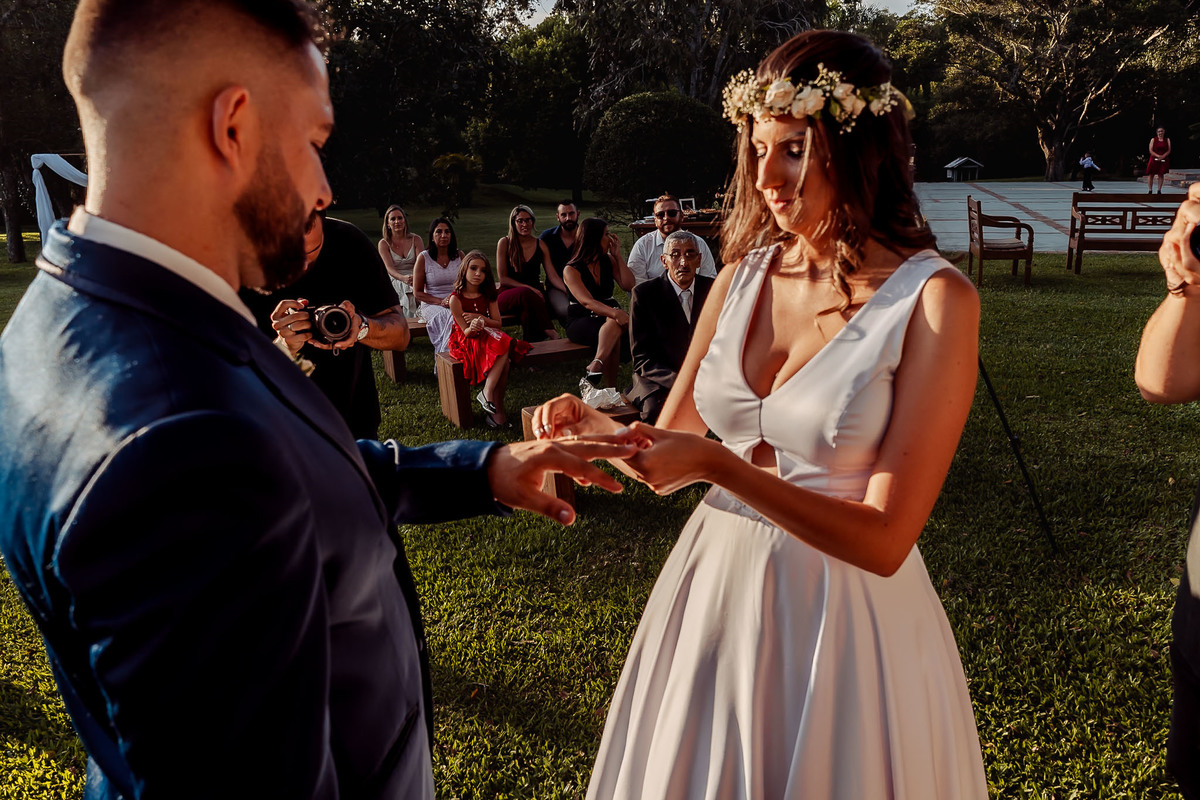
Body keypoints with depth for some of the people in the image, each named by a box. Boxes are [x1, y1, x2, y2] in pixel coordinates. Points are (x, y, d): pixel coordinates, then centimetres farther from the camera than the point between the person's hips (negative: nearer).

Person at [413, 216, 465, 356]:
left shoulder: (459, 255, 11)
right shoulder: (423, 258, 1)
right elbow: (417, 292, 2)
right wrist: (441, 302, -12)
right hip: (432, 305, -2)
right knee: (450, 319, -35)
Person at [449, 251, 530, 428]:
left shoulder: (489, 295, 5)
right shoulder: (456, 298, -11)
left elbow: (497, 323, 2)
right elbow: (466, 331, -12)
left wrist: (480, 318, -17)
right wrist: (472, 328, -36)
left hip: (488, 336, 5)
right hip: (467, 341, -5)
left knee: (505, 356, -30)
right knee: (503, 354, -31)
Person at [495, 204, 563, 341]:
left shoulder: (540, 245, 11)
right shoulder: (505, 243, 3)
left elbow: (553, 276, 5)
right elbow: (503, 278, -1)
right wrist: (527, 288, -15)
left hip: (534, 293, 2)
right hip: (509, 293, -2)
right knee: (525, 294, -38)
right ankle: (550, 333, -40)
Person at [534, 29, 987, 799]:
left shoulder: (935, 299, -15)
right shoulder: (743, 275, -1)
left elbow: (883, 542, -19)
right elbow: (675, 440, 5)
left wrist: (720, 465, -28)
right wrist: (596, 425, -14)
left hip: (847, 613, -4)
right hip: (714, 589, 5)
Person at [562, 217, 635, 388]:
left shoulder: (609, 260, 13)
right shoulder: (571, 270, -6)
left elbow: (629, 285, 1)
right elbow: (587, 302, -22)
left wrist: (617, 255, 1)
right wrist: (615, 313, -39)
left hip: (608, 312, 4)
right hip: (580, 320, -4)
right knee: (615, 324, -36)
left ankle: (597, 365, -51)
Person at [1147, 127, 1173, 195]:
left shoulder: (1167, 140, 7)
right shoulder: (1153, 140, 3)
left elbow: (1169, 151, 1)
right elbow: (1151, 151, -4)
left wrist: (1162, 156, -16)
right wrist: (1158, 156, -18)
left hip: (1163, 160, 1)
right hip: (1154, 159, -1)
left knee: (1161, 174, 2)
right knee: (1151, 174, -5)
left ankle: (1159, 190, 6)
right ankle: (1150, 190, 2)